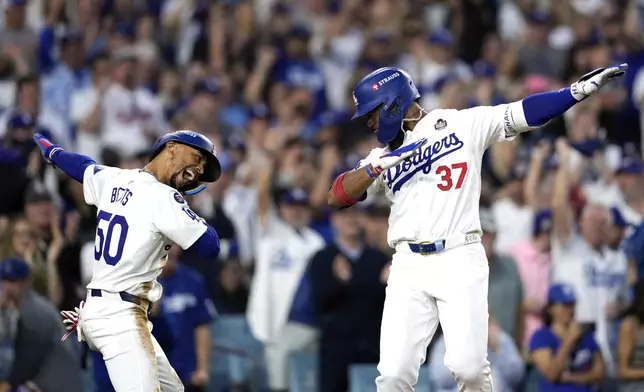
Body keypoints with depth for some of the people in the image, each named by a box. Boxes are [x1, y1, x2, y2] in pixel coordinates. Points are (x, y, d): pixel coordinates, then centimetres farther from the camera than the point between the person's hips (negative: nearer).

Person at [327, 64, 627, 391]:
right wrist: (377, 166, -8)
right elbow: (336, 198, 7)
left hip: (461, 260, -3)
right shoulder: (383, 155, 16)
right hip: (409, 267, 3)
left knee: (468, 365, -14)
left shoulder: (463, 125, 5)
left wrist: (579, 91, -13)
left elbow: (525, 113, -2)